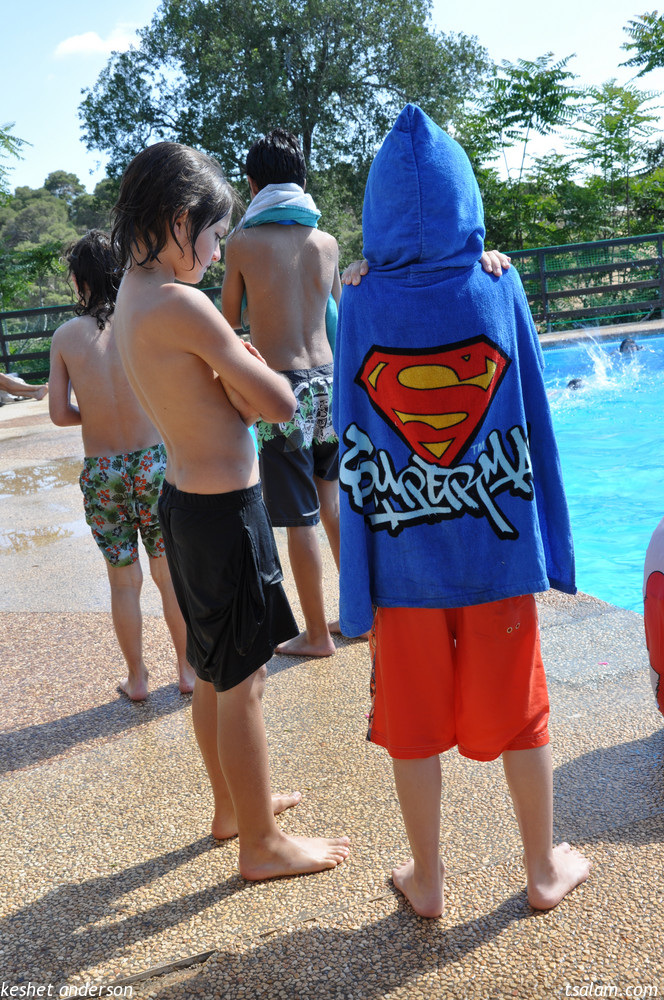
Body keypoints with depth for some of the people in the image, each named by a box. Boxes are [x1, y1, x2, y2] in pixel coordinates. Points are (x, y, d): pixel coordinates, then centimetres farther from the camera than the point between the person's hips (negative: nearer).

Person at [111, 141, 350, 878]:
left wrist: (229, 368, -7)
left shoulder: (132, 296, 8)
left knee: (214, 672, 21)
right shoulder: (181, 305, -21)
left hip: (186, 502, 9)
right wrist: (247, 363, 0)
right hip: (224, 510, -9)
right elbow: (278, 405, -18)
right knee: (241, 683, 4)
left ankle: (232, 805, 40)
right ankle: (262, 843, 21)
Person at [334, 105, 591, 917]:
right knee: (519, 715, 16)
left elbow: (351, 443, -2)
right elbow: (535, 426, 1)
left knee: (413, 724, 14)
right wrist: (550, 546, 10)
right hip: (498, 546, 1)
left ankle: (427, 879, 30)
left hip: (403, 558, -1)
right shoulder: (499, 289, -4)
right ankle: (544, 870, 33)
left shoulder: (359, 307, -7)